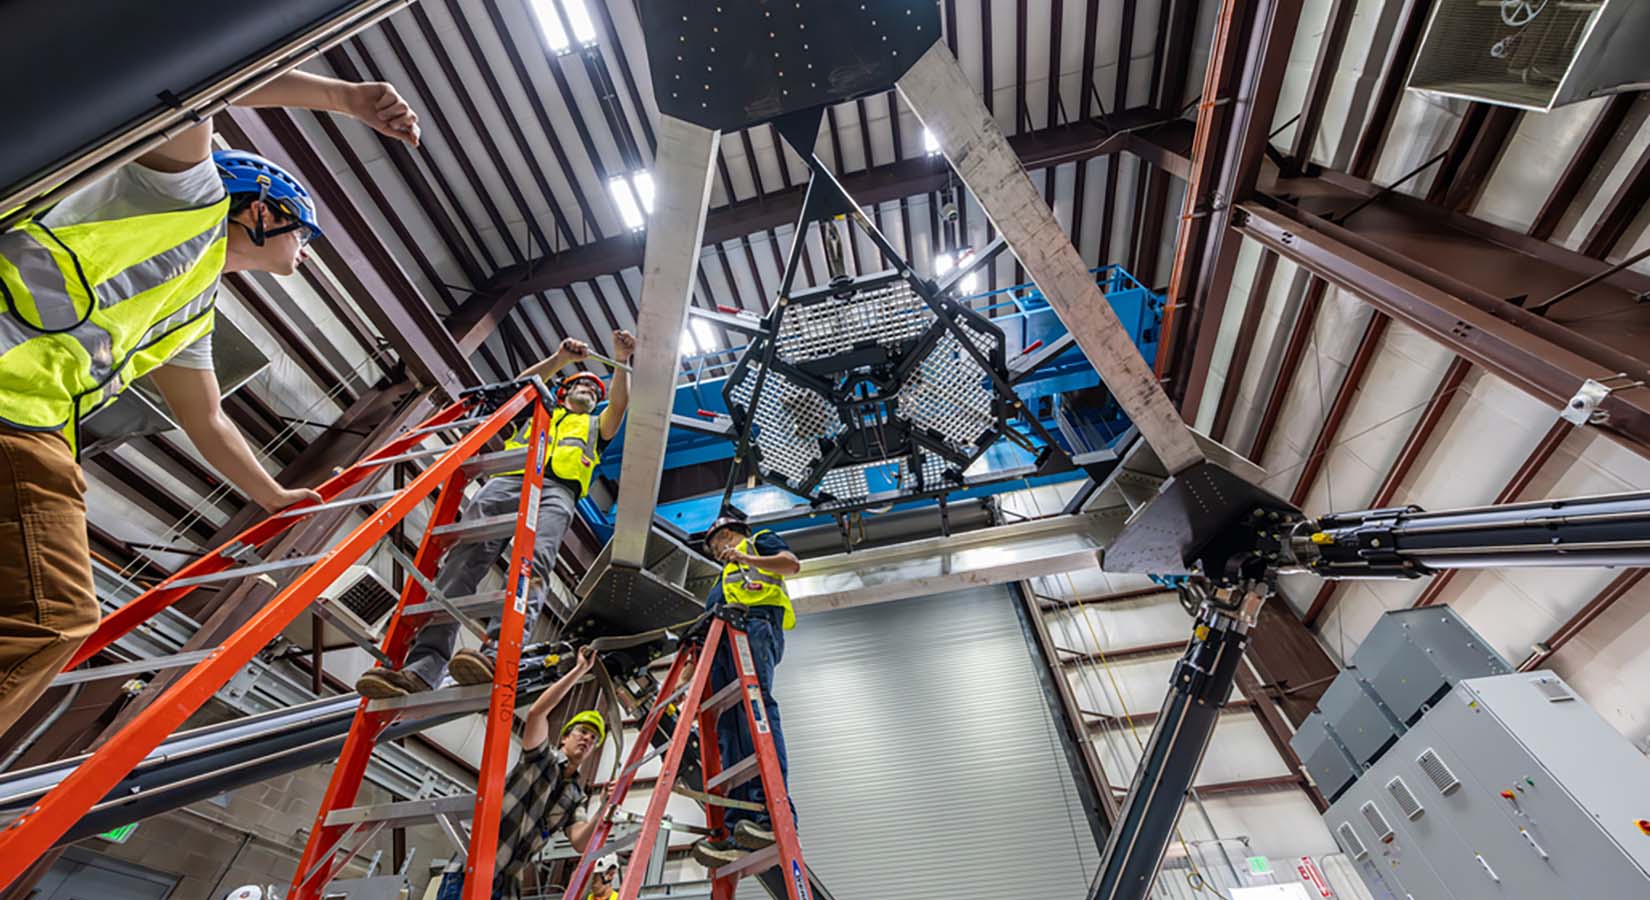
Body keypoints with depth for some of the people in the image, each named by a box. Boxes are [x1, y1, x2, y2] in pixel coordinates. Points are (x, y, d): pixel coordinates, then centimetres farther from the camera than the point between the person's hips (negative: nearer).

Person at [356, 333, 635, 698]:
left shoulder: (594, 426, 37)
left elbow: (619, 404, 20)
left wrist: (622, 362, 12)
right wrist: (560, 358, 20)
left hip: (556, 491, -2)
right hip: (505, 481, 2)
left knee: (533, 560, -31)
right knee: (466, 556, -22)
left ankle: (498, 655, -52)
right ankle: (422, 667, -35)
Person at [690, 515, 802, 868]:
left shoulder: (758, 541, 21)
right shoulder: (726, 576, 41)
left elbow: (792, 563, 1)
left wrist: (745, 557, -9)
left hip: (754, 625, -7)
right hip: (723, 640, 8)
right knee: (729, 726, -8)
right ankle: (738, 832, -17)